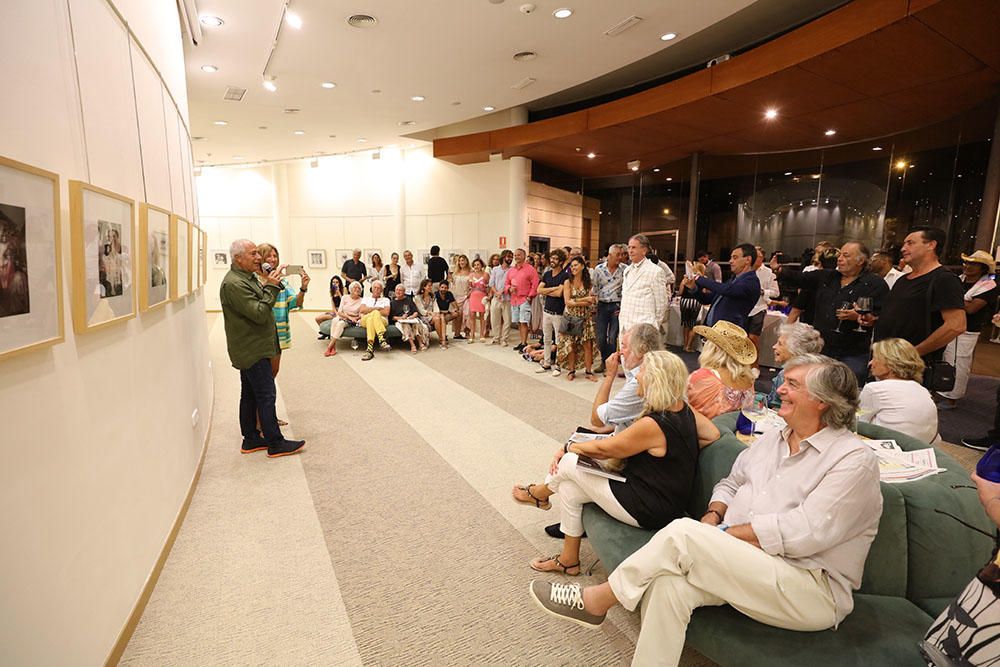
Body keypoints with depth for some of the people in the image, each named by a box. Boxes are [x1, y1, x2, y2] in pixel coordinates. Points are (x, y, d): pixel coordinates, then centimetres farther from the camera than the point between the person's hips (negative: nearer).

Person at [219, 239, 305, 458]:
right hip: (252, 350, -11)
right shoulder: (234, 284, -19)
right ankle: (275, 443, 1)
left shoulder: (247, 277, 15)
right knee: (266, 395, -6)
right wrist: (272, 287, -19)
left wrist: (271, 284, 3)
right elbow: (259, 313, -24)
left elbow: (259, 306, 17)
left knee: (250, 395, 15)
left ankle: (251, 439, 24)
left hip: (250, 349, 11)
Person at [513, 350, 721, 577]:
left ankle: (541, 493, 28)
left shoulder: (652, 424, -29)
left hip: (646, 511, -9)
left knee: (569, 462, -3)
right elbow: (713, 434, 12)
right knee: (569, 488, 13)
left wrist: (568, 447, 0)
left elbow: (602, 449, -18)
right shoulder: (685, 410, -3)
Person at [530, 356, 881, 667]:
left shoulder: (855, 459, -10)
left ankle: (597, 600, -7)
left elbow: (804, 533, -20)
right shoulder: (771, 440, 13)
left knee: (682, 533, -25)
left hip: (812, 589, -6)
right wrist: (713, 516, -1)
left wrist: (723, 536, -16)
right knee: (668, 583, -26)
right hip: (744, 565, 6)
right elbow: (731, 483, 21)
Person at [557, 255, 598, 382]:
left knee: (588, 344, -1)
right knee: (571, 345, 2)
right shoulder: (568, 282, -2)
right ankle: (571, 371, 13)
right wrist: (585, 300, -12)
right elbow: (568, 302, -11)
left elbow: (590, 302, 1)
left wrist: (576, 301, -14)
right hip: (571, 317, -2)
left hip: (585, 318, 2)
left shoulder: (587, 282, 6)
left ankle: (588, 371, 8)